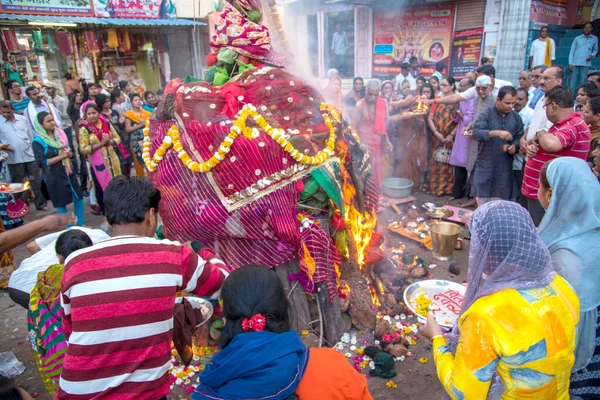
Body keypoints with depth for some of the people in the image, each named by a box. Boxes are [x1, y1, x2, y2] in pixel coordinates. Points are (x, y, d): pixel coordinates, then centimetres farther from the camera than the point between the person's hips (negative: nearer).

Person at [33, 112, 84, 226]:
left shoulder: (60, 134, 6)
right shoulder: (38, 141, -10)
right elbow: (41, 163, -15)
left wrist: (69, 154, -8)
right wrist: (60, 156, -19)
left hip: (68, 172, 6)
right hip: (54, 176, -5)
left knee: (79, 197, 9)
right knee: (61, 202, 5)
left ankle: (80, 225, 25)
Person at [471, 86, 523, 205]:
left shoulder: (516, 117, 8)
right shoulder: (486, 114, -5)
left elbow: (519, 136, 12)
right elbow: (476, 133, -20)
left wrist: (515, 146, -10)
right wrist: (497, 133, -33)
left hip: (505, 167, 3)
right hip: (485, 165, -3)